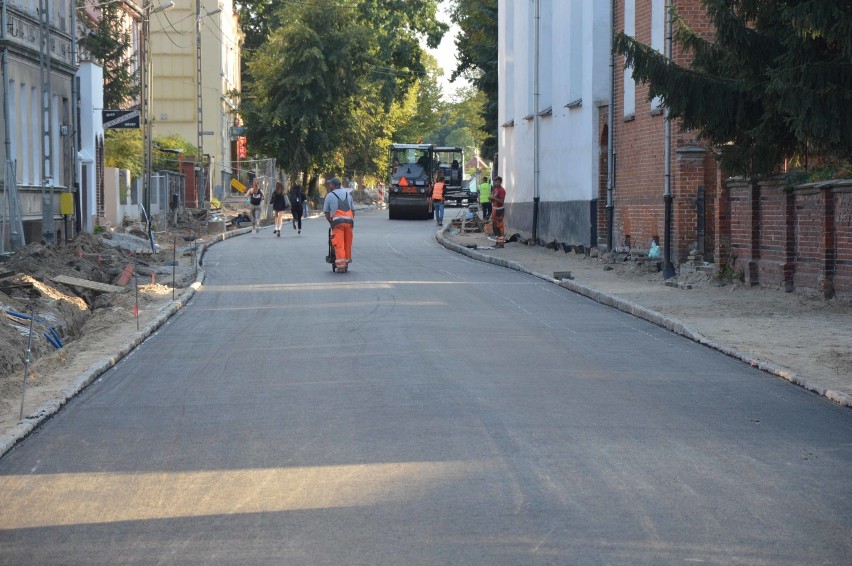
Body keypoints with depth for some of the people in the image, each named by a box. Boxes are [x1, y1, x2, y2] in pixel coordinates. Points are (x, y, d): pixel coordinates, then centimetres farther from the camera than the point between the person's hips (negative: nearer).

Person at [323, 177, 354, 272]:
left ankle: (341, 266, -14)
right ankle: (346, 265, 16)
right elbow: (353, 210, 19)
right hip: (349, 220, 4)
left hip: (337, 221, -4)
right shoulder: (348, 195, 21)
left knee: (339, 245, -6)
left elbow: (326, 212, 6)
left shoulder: (329, 196, 7)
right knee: (348, 244, 10)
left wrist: (330, 222, 15)